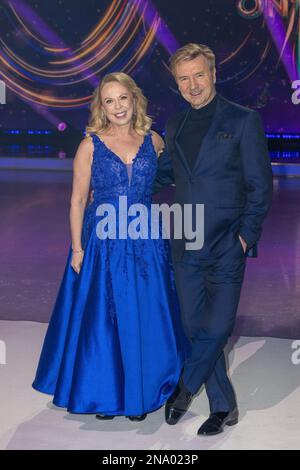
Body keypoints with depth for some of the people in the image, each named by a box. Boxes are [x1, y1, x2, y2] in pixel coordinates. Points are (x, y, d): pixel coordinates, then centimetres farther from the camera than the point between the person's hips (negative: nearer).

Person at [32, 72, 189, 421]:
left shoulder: (154, 141, 4)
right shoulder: (90, 145, -1)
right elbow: (78, 200, -1)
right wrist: (77, 248, -6)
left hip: (147, 243, 2)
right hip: (103, 244, -2)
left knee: (145, 320, 7)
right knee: (102, 319, 6)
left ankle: (141, 392, 25)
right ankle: (105, 394, 23)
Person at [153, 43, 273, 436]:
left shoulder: (243, 120, -4)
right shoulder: (175, 127, 12)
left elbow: (260, 185, -4)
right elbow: (162, 176, 24)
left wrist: (246, 236, -11)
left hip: (226, 246, -5)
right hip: (187, 247, 5)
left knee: (216, 329, -6)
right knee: (197, 329, 8)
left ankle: (183, 388, 20)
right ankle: (224, 407, 23)